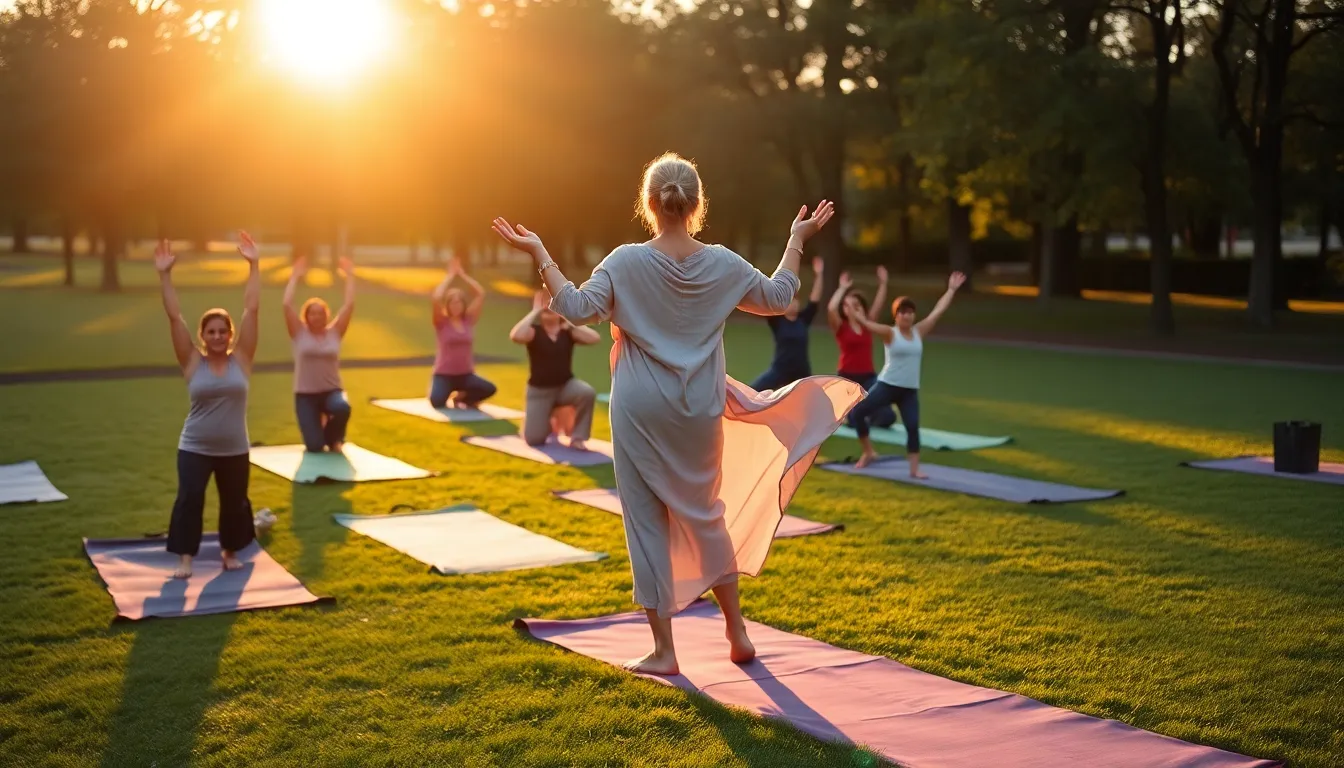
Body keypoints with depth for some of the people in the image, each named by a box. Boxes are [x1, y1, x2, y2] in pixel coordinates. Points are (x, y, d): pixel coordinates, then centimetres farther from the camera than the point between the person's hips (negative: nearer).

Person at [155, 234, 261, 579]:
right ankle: (185, 558, -1)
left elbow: (252, 308, -9)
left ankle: (229, 552, 33)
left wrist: (253, 266, -12)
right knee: (189, 498, -13)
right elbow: (174, 316, -11)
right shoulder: (192, 362, -6)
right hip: (194, 448, -1)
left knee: (235, 502, 11)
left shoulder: (241, 359, -5)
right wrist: (165, 275, -17)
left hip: (234, 450, 2)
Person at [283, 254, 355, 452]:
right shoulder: (299, 333, 1)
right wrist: (295, 277, -3)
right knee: (314, 447, -14)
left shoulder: (334, 333, 3)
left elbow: (349, 305, -3)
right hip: (305, 394, -1)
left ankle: (334, 439, -1)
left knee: (342, 408, -37)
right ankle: (317, 426, 27)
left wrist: (349, 277, -2)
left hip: (332, 391, 1)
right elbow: (287, 305, -8)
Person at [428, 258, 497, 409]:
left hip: (466, 374, 4)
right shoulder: (442, 322, -4)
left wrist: (463, 275, -2)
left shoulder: (469, 320, 4)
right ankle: (449, 397, 9)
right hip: (444, 374, -4)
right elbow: (436, 298, -21)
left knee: (489, 389, -24)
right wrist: (450, 275, -13)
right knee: (436, 401, -33)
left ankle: (459, 398, 8)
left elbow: (481, 294, 0)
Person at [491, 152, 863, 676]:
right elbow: (778, 297, 12)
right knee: (706, 515, 20)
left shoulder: (627, 263, -12)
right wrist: (797, 241, 23)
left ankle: (663, 650, 10)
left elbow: (577, 307, -18)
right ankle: (737, 633, 29)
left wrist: (538, 254, -13)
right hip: (700, 416, 3)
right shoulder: (723, 264, -2)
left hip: (641, 416, -3)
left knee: (648, 523, 6)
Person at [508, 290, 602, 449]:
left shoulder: (568, 331, -2)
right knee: (534, 439, -9)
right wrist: (535, 312, -22)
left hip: (566, 385, 1)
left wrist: (570, 322, -14)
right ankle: (549, 418, 28)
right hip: (539, 390, -1)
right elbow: (515, 336, -30)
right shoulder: (534, 331, -7)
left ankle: (577, 438, -14)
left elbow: (595, 338, -18)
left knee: (588, 393, -33)